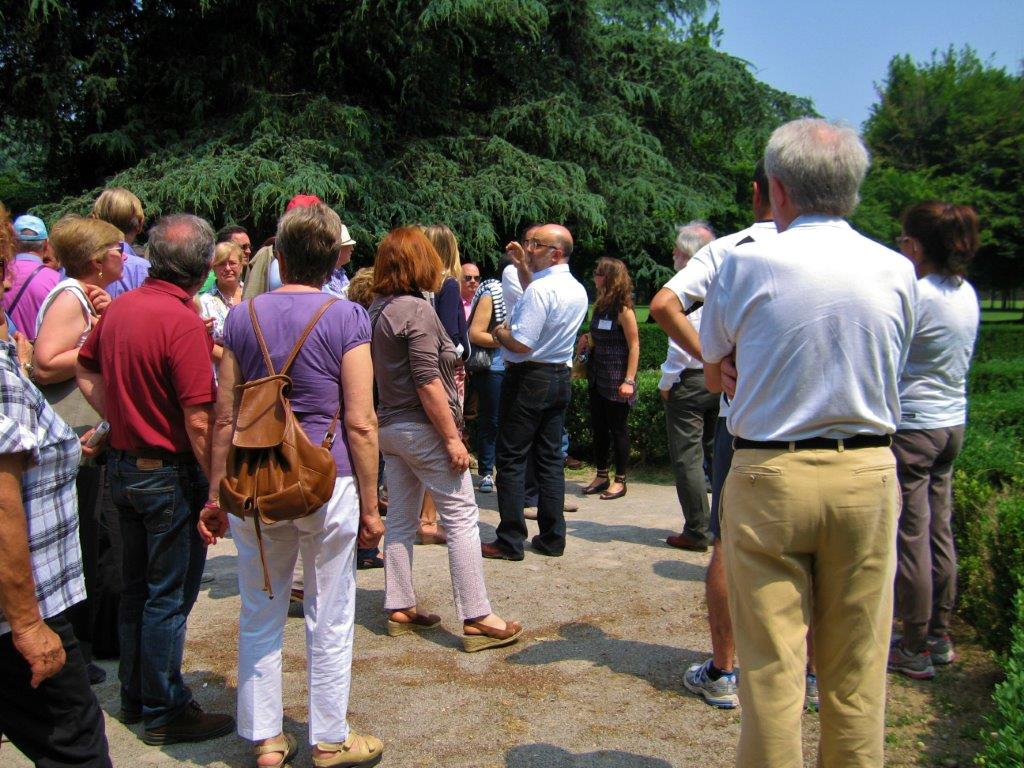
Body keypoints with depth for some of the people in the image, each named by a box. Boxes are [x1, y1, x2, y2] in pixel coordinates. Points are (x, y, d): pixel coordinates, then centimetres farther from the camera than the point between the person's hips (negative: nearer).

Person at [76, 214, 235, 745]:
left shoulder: (119, 308, 2)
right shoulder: (183, 322, -22)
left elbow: (85, 371, 14)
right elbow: (199, 422, -24)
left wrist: (120, 418, 11)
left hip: (123, 464, 8)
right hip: (171, 473, -8)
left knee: (137, 589, 19)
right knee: (169, 598, 5)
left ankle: (134, 697, 33)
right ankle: (164, 713, 17)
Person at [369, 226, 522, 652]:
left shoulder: (377, 309, 9)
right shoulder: (417, 310, -16)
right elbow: (428, 382, -20)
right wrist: (452, 437, -18)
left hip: (389, 426, 9)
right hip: (421, 427, -9)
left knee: (401, 519, 13)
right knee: (461, 518, -4)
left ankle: (399, 608, 21)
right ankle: (477, 620, -2)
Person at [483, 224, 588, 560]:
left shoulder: (540, 289, -18)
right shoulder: (578, 291, 10)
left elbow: (521, 344, -23)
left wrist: (499, 332, -2)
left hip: (528, 378, -8)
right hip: (560, 377, 8)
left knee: (511, 459, 0)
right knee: (550, 458, 12)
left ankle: (510, 541, 3)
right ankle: (552, 538, 16)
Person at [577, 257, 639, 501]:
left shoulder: (623, 310, -12)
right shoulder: (600, 307, 10)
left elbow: (634, 346, -14)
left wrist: (629, 380, -20)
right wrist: (587, 341, 0)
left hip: (616, 379, -8)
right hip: (597, 377, 8)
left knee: (618, 429, 1)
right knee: (598, 427, 12)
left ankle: (620, 481, 11)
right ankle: (601, 476, 24)